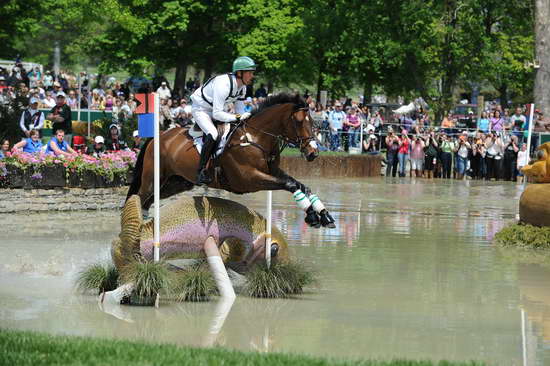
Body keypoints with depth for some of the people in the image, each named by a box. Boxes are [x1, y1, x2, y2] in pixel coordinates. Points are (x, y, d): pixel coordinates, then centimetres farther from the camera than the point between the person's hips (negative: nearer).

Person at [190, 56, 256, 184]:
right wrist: (236, 117, -37)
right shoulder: (223, 84, -34)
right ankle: (201, 172, -29)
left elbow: (240, 110, 2)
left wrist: (243, 116, -19)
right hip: (201, 109, -9)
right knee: (212, 135, -32)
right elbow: (217, 114, -35)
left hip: (216, 110, 9)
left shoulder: (242, 87, -7)